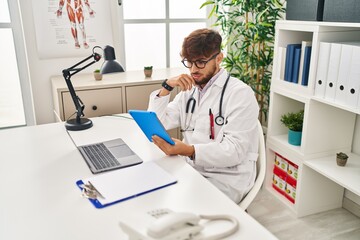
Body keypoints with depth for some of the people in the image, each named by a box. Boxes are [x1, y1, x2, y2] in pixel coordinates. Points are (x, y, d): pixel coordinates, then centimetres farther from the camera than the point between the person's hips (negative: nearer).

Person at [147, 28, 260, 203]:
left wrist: (189, 151, -34)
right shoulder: (189, 91, 12)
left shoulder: (240, 93, -10)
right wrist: (166, 87, -6)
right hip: (191, 171, 6)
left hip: (225, 180, -5)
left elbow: (234, 150, -19)